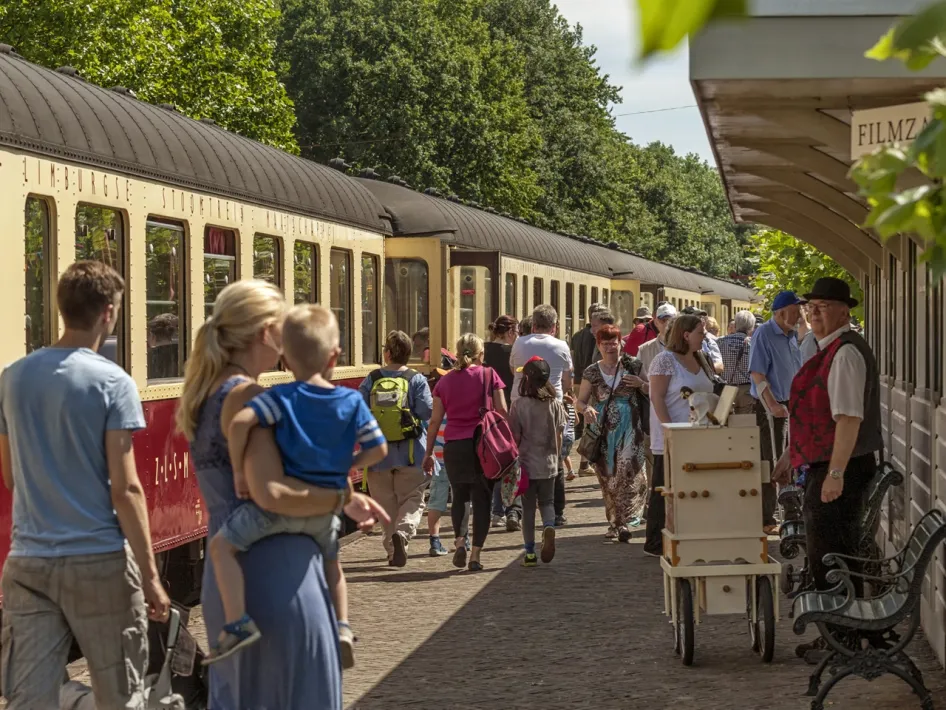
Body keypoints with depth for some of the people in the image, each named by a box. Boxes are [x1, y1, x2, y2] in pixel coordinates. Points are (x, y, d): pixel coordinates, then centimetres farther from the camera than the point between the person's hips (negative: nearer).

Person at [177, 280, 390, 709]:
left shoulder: (207, 395, 11)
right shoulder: (246, 396, -15)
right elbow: (271, 495, -25)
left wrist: (341, 500, 8)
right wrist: (344, 498, -11)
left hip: (225, 574, 9)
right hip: (276, 570, -9)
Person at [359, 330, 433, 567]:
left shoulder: (371, 381, 0)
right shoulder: (416, 380, -5)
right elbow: (427, 411, -13)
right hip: (410, 453, -2)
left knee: (386, 503, 11)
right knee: (412, 500, 5)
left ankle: (392, 551, 11)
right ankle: (403, 532, -22)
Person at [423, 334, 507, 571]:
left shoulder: (445, 381, 7)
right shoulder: (488, 375, 1)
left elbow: (435, 420, 7)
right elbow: (502, 411, -4)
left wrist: (428, 452, 13)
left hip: (453, 445, 2)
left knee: (459, 497, 19)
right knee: (481, 499, 5)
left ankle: (460, 539, -2)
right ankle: (475, 554, 0)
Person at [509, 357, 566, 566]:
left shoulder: (519, 404, -12)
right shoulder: (555, 404, -3)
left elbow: (515, 437, -8)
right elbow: (558, 436, 2)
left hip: (527, 463, -2)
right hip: (548, 463, 2)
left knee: (528, 507, 8)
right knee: (547, 502, 16)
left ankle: (530, 553, 9)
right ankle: (549, 527, -15)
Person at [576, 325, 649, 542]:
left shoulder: (633, 365, 5)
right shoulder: (592, 372, 9)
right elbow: (581, 400, 11)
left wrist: (640, 384, -10)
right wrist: (586, 409, -11)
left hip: (629, 428, -2)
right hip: (603, 431, 2)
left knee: (628, 470, -16)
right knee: (608, 477, 5)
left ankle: (624, 522, -18)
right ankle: (614, 523, 15)